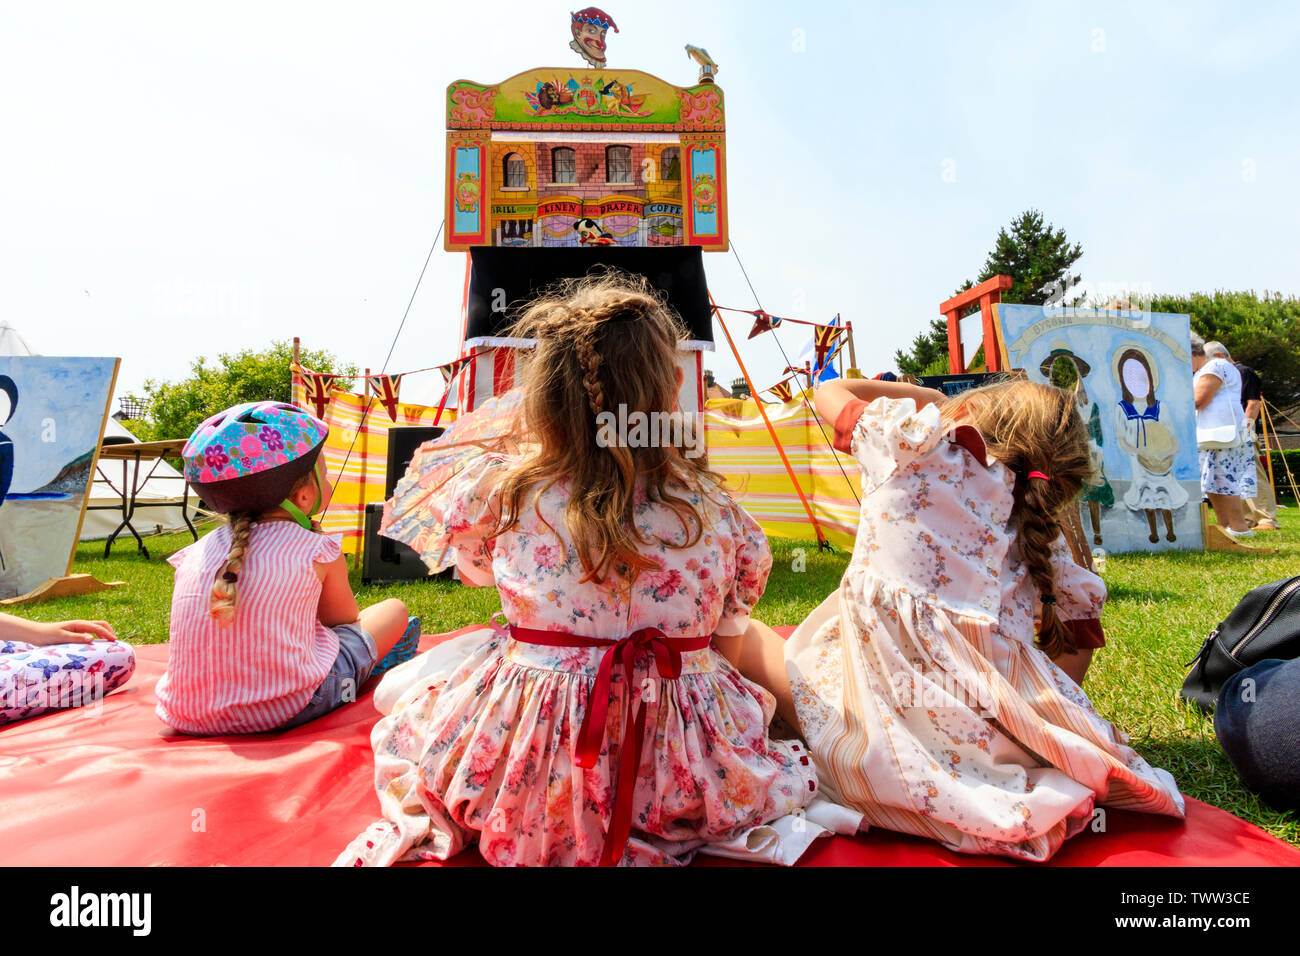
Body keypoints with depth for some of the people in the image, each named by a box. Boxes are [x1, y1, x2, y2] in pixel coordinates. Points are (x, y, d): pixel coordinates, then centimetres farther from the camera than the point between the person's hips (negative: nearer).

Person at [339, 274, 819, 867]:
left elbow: (471, 568, 11)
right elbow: (727, 645, 6)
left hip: (525, 761, 1)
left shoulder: (499, 490, -12)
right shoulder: (712, 507, -9)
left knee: (400, 691, 25)